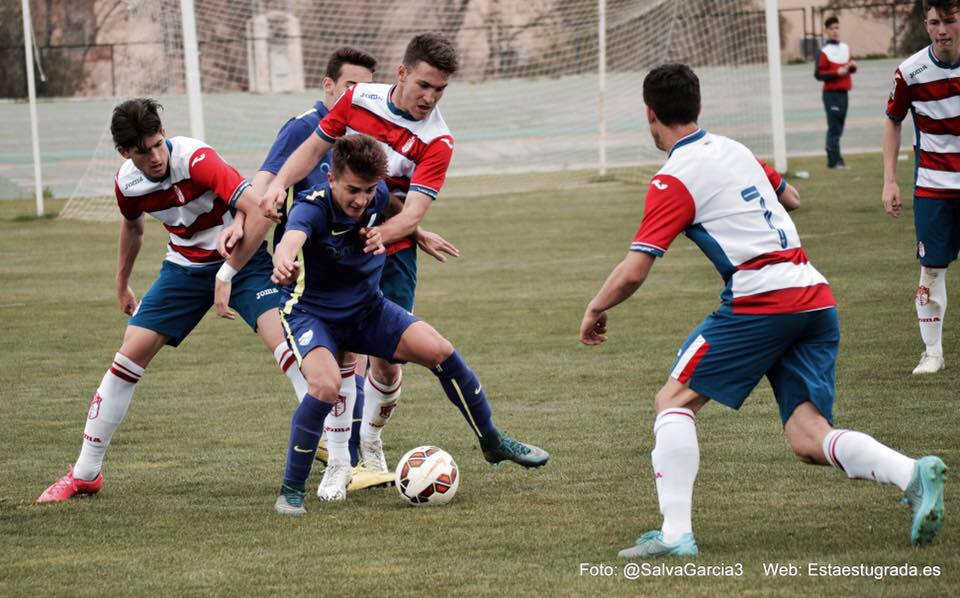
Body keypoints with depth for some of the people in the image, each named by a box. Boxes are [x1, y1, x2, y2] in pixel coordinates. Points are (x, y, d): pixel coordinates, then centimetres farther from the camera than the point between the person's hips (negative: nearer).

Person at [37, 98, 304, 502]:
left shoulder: (196, 159, -28)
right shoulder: (127, 183, -9)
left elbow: (259, 212, -35)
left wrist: (227, 276, -32)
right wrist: (122, 285, 26)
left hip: (241, 259, -5)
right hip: (185, 267, 5)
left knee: (283, 341, -26)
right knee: (129, 355, -2)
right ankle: (85, 474, 11)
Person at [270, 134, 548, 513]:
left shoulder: (378, 196, -11)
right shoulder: (312, 208, -29)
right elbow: (291, 239, -53)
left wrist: (379, 235, -10)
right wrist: (283, 264, -78)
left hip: (366, 307, 6)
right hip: (311, 314, -6)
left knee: (439, 351, -7)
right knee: (326, 386, -32)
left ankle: (492, 442, 15)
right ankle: (291, 491, -16)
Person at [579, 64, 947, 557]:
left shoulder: (674, 179, -3)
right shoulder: (735, 151, 19)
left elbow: (631, 274, -8)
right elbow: (790, 198, 38)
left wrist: (594, 310, 10)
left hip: (760, 299, -7)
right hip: (816, 298, 7)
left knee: (674, 401, 5)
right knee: (809, 439, 1)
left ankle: (675, 532, -7)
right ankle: (914, 475, -22)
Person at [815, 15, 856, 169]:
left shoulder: (845, 48, 13)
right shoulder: (824, 51, -10)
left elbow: (850, 65, 24)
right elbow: (818, 74, -12)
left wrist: (852, 66, 1)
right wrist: (837, 73, -21)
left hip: (843, 92, 7)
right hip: (831, 93, -7)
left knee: (838, 128, 9)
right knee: (834, 128, -9)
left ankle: (831, 159, 15)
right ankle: (835, 160, -10)